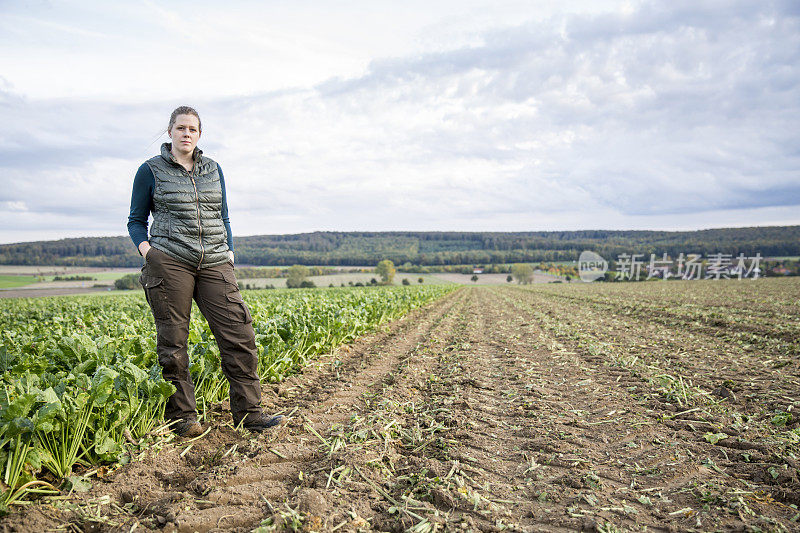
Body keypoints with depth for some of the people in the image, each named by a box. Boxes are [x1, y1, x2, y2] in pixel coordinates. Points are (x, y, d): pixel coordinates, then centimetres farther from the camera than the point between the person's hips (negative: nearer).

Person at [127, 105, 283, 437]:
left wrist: (229, 252, 8)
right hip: (170, 261, -3)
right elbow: (136, 220, 10)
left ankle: (248, 412, 4)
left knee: (239, 334, -5)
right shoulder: (151, 171, 6)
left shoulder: (213, 170, 17)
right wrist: (145, 248, -9)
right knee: (173, 342, 0)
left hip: (214, 263, 3)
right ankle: (181, 416, 13)